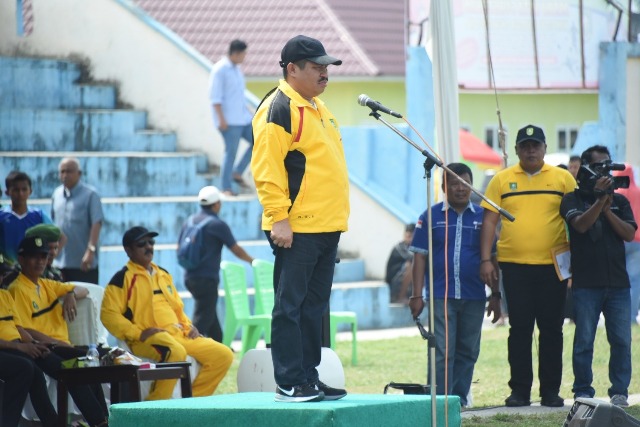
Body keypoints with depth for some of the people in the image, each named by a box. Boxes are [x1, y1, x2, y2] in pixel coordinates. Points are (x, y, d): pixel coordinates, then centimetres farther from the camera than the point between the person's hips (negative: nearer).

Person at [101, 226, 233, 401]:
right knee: (176, 352, -40)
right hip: (148, 340, -8)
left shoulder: (163, 275, 23)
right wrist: (138, 333, -17)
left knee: (224, 355, -4)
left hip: (179, 335, 8)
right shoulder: (123, 278, 0)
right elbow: (108, 314, -8)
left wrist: (188, 326, 11)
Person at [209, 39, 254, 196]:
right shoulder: (220, 69, -13)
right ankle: (226, 188, -1)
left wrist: (248, 111, 21)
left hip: (242, 117, 9)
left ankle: (237, 172, 13)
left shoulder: (236, 68, 15)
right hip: (229, 121, -9)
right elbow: (215, 97, -17)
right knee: (231, 152, -7)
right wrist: (221, 119, -21)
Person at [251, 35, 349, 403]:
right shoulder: (279, 108, -10)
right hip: (296, 230, -9)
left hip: (327, 227, 9)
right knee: (290, 306, -6)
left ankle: (310, 377, 16)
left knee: (314, 307, 11)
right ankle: (289, 383, -4)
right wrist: (278, 217, -21)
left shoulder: (318, 109, 20)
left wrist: (337, 219, 24)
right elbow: (266, 166, -16)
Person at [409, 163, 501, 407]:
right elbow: (420, 257, 2)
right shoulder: (431, 217, 3)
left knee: (468, 352, 7)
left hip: (474, 297, 2)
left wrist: (496, 295, 6)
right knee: (442, 352, -7)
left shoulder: (482, 217, 7)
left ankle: (460, 399, 16)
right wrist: (417, 295, -3)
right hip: (441, 295, -2)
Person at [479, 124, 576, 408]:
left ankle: (551, 391, 9)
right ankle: (519, 390, 8)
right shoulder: (502, 180, 7)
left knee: (552, 329, 3)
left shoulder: (563, 179, 5)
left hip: (553, 266, 0)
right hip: (514, 266, 0)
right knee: (519, 329, 3)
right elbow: (489, 220, 7)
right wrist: (486, 260, -2)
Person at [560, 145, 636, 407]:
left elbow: (629, 234, 1)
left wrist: (607, 209, -8)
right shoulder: (573, 199, 5)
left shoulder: (619, 201, 14)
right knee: (584, 341, -1)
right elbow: (581, 224, -13)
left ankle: (619, 391, 5)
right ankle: (583, 392, 6)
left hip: (618, 282, 3)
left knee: (621, 340, -2)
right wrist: (599, 200, -23)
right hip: (586, 284, -3)